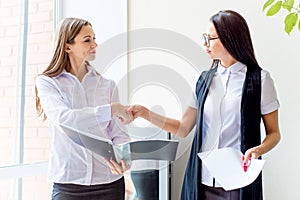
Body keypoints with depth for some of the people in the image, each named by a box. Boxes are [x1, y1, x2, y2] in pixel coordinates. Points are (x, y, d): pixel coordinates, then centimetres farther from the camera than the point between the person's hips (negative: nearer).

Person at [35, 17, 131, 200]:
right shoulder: (47, 82, 0)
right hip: (68, 183, -2)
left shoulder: (107, 85, 6)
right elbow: (63, 117, -19)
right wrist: (111, 109, -19)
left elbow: (119, 133, 3)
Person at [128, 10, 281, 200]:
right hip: (202, 179, 4)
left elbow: (274, 133, 0)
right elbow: (184, 128, 7)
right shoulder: (205, 79, 8)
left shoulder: (259, 79, -4)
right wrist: (145, 113, -2)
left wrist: (258, 150, -21)